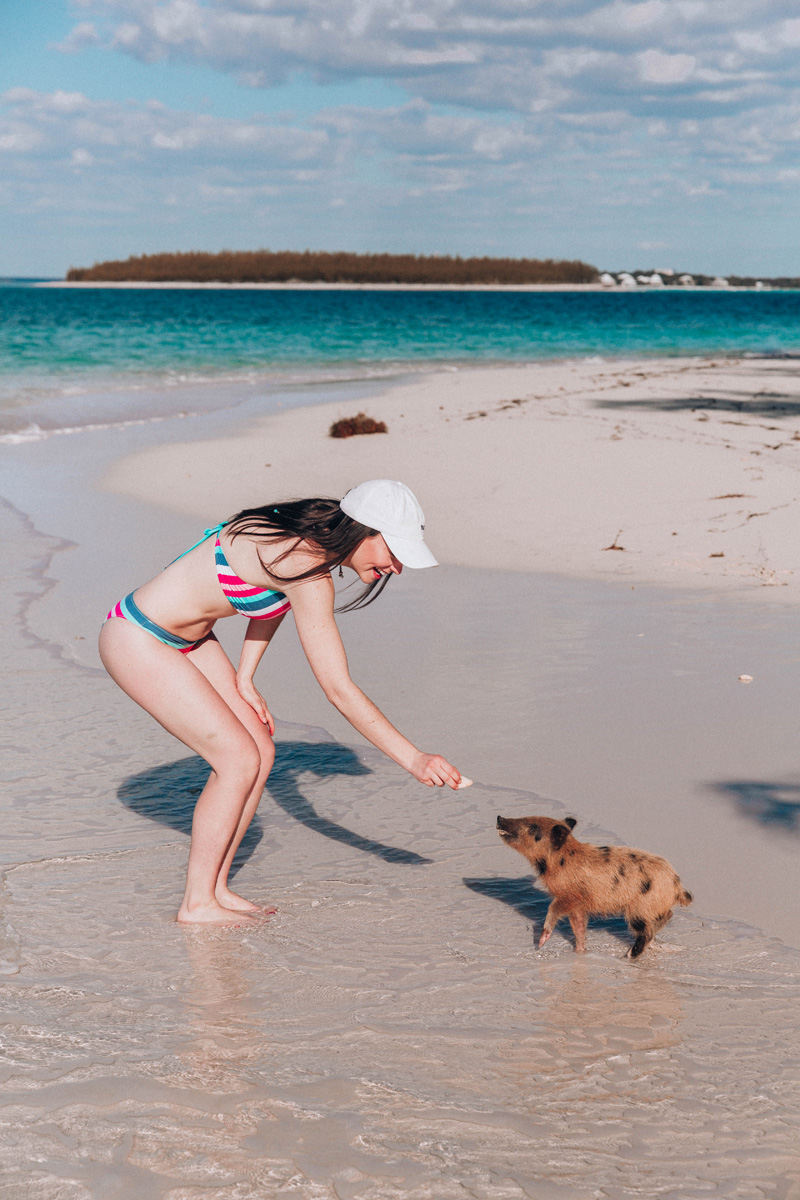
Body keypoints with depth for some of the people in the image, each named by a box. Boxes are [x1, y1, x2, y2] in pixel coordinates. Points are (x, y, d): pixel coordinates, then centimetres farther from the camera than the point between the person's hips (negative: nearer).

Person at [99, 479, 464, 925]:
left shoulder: (310, 535, -3)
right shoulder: (308, 570, -30)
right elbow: (339, 690, -29)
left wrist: (244, 678, 10)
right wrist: (413, 759, -26)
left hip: (187, 639, 9)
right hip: (138, 642, -9)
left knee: (260, 753, 4)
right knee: (239, 760, -9)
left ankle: (215, 887, 15)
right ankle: (197, 904, 5)